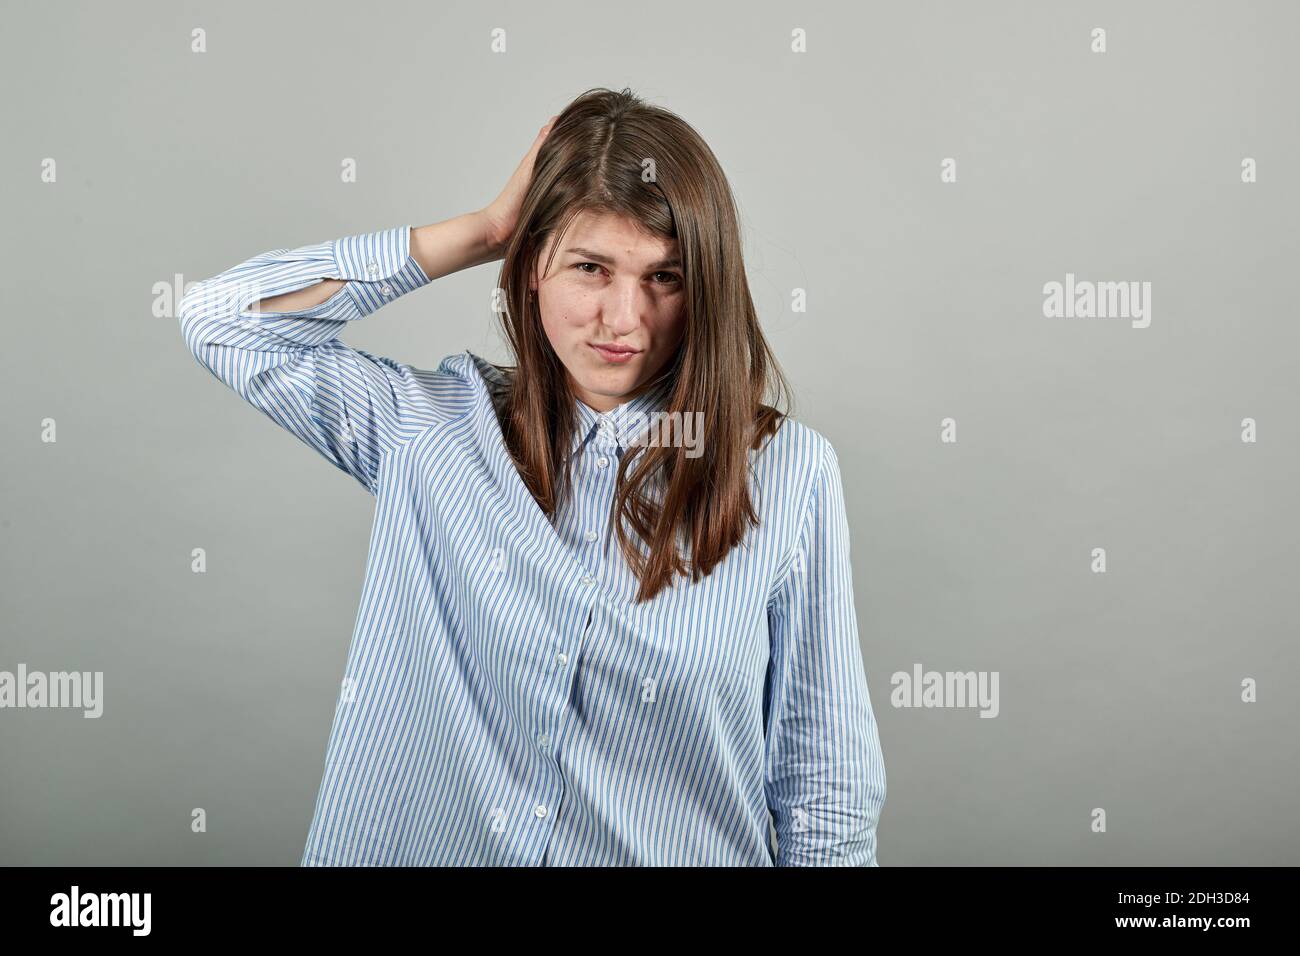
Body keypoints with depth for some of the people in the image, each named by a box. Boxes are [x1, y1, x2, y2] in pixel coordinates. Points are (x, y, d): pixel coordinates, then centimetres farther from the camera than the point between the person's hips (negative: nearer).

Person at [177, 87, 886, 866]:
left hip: (681, 851, -3)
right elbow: (224, 320, 0)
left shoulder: (788, 475, -6)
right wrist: (480, 231, -4)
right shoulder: (433, 425, 0)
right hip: (426, 842, 3)